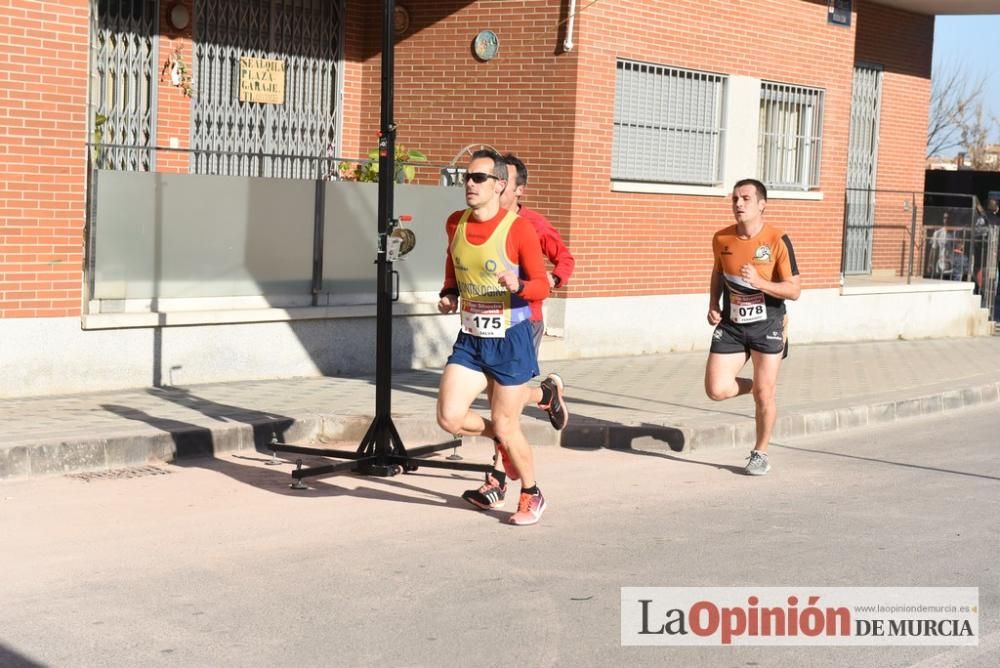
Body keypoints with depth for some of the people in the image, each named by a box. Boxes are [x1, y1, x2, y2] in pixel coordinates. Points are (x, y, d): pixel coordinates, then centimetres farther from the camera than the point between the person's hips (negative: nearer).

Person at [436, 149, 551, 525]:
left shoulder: (519, 229, -14)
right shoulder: (455, 223, 4)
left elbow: (542, 285, -11)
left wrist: (517, 286, -32)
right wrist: (449, 294, 5)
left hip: (509, 340, -5)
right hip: (470, 338, 5)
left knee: (506, 427, 2)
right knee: (449, 417, -7)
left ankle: (532, 496, 26)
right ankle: (502, 439, 25)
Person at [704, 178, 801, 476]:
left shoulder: (777, 241, -14)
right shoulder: (721, 238, -1)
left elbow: (794, 290, -12)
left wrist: (759, 282, -27)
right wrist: (713, 305, 4)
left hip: (767, 326, -3)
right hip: (730, 326, 3)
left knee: (764, 393, 1)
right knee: (716, 390, -7)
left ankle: (760, 453, 22)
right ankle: (753, 386, 27)